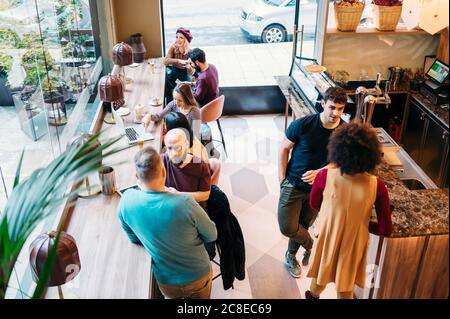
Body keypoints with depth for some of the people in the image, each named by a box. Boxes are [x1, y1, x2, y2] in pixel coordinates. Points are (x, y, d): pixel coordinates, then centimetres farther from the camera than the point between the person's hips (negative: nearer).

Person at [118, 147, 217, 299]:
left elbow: (134, 239, -3)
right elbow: (212, 235, -14)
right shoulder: (185, 204, -32)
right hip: (198, 277, -2)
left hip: (166, 282, 2)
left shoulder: (126, 200, -22)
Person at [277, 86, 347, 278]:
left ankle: (290, 257, 44)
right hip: (294, 184, -2)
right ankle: (311, 245, 23)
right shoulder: (303, 125, -20)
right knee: (287, 227, -8)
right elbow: (284, 149, -7)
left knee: (302, 227, 16)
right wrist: (282, 180, -9)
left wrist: (320, 173, -20)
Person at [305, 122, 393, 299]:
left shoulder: (325, 176, -25)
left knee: (319, 279, 32)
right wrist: (361, 222, 0)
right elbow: (385, 230, -16)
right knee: (345, 291, 26)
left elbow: (314, 204, -4)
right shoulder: (376, 186, -26)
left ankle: (313, 296, 60)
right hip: (353, 247, 0)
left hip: (327, 242, 1)